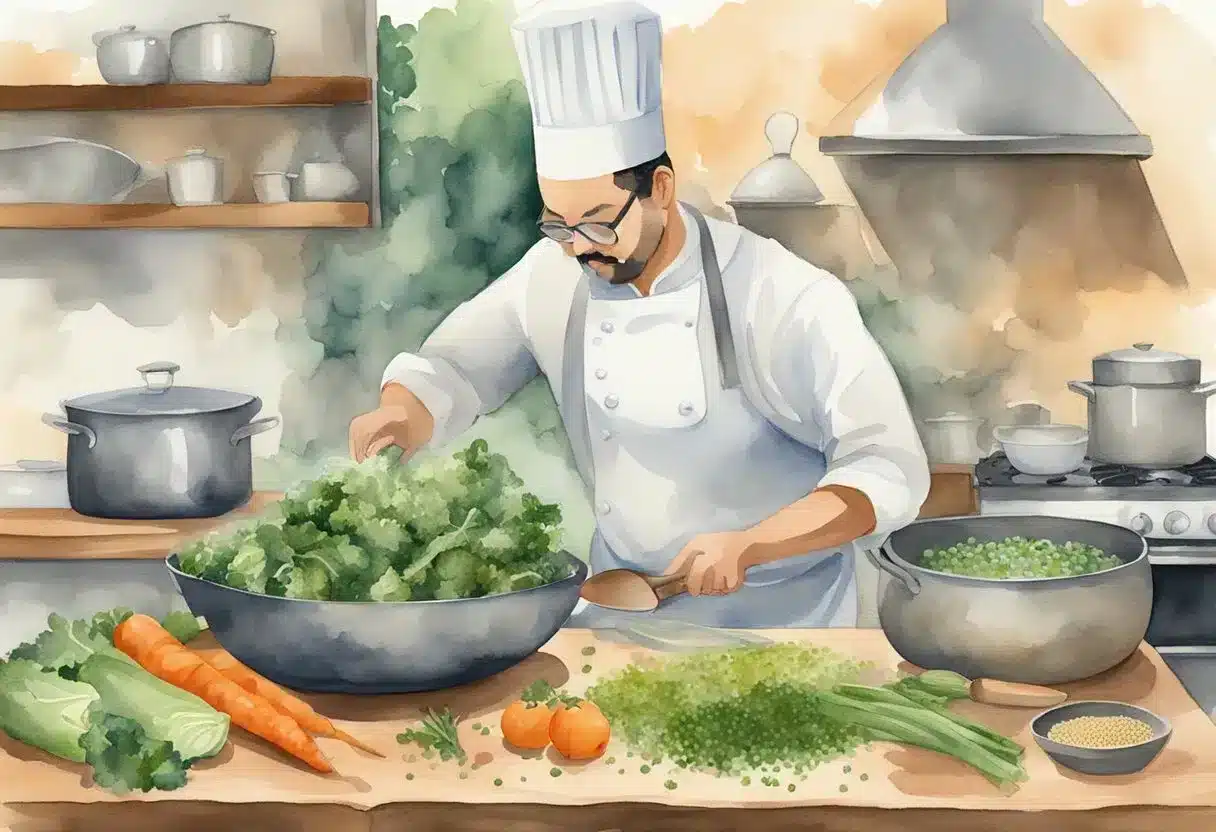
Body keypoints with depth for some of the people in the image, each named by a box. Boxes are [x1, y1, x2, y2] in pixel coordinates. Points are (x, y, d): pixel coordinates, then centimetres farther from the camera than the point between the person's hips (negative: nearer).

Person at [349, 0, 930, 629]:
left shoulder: (789, 299, -18)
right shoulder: (552, 276, -5)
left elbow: (889, 471, -18)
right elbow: (447, 368, 4)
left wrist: (748, 547, -30)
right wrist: (401, 418, -20)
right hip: (622, 602, 4)